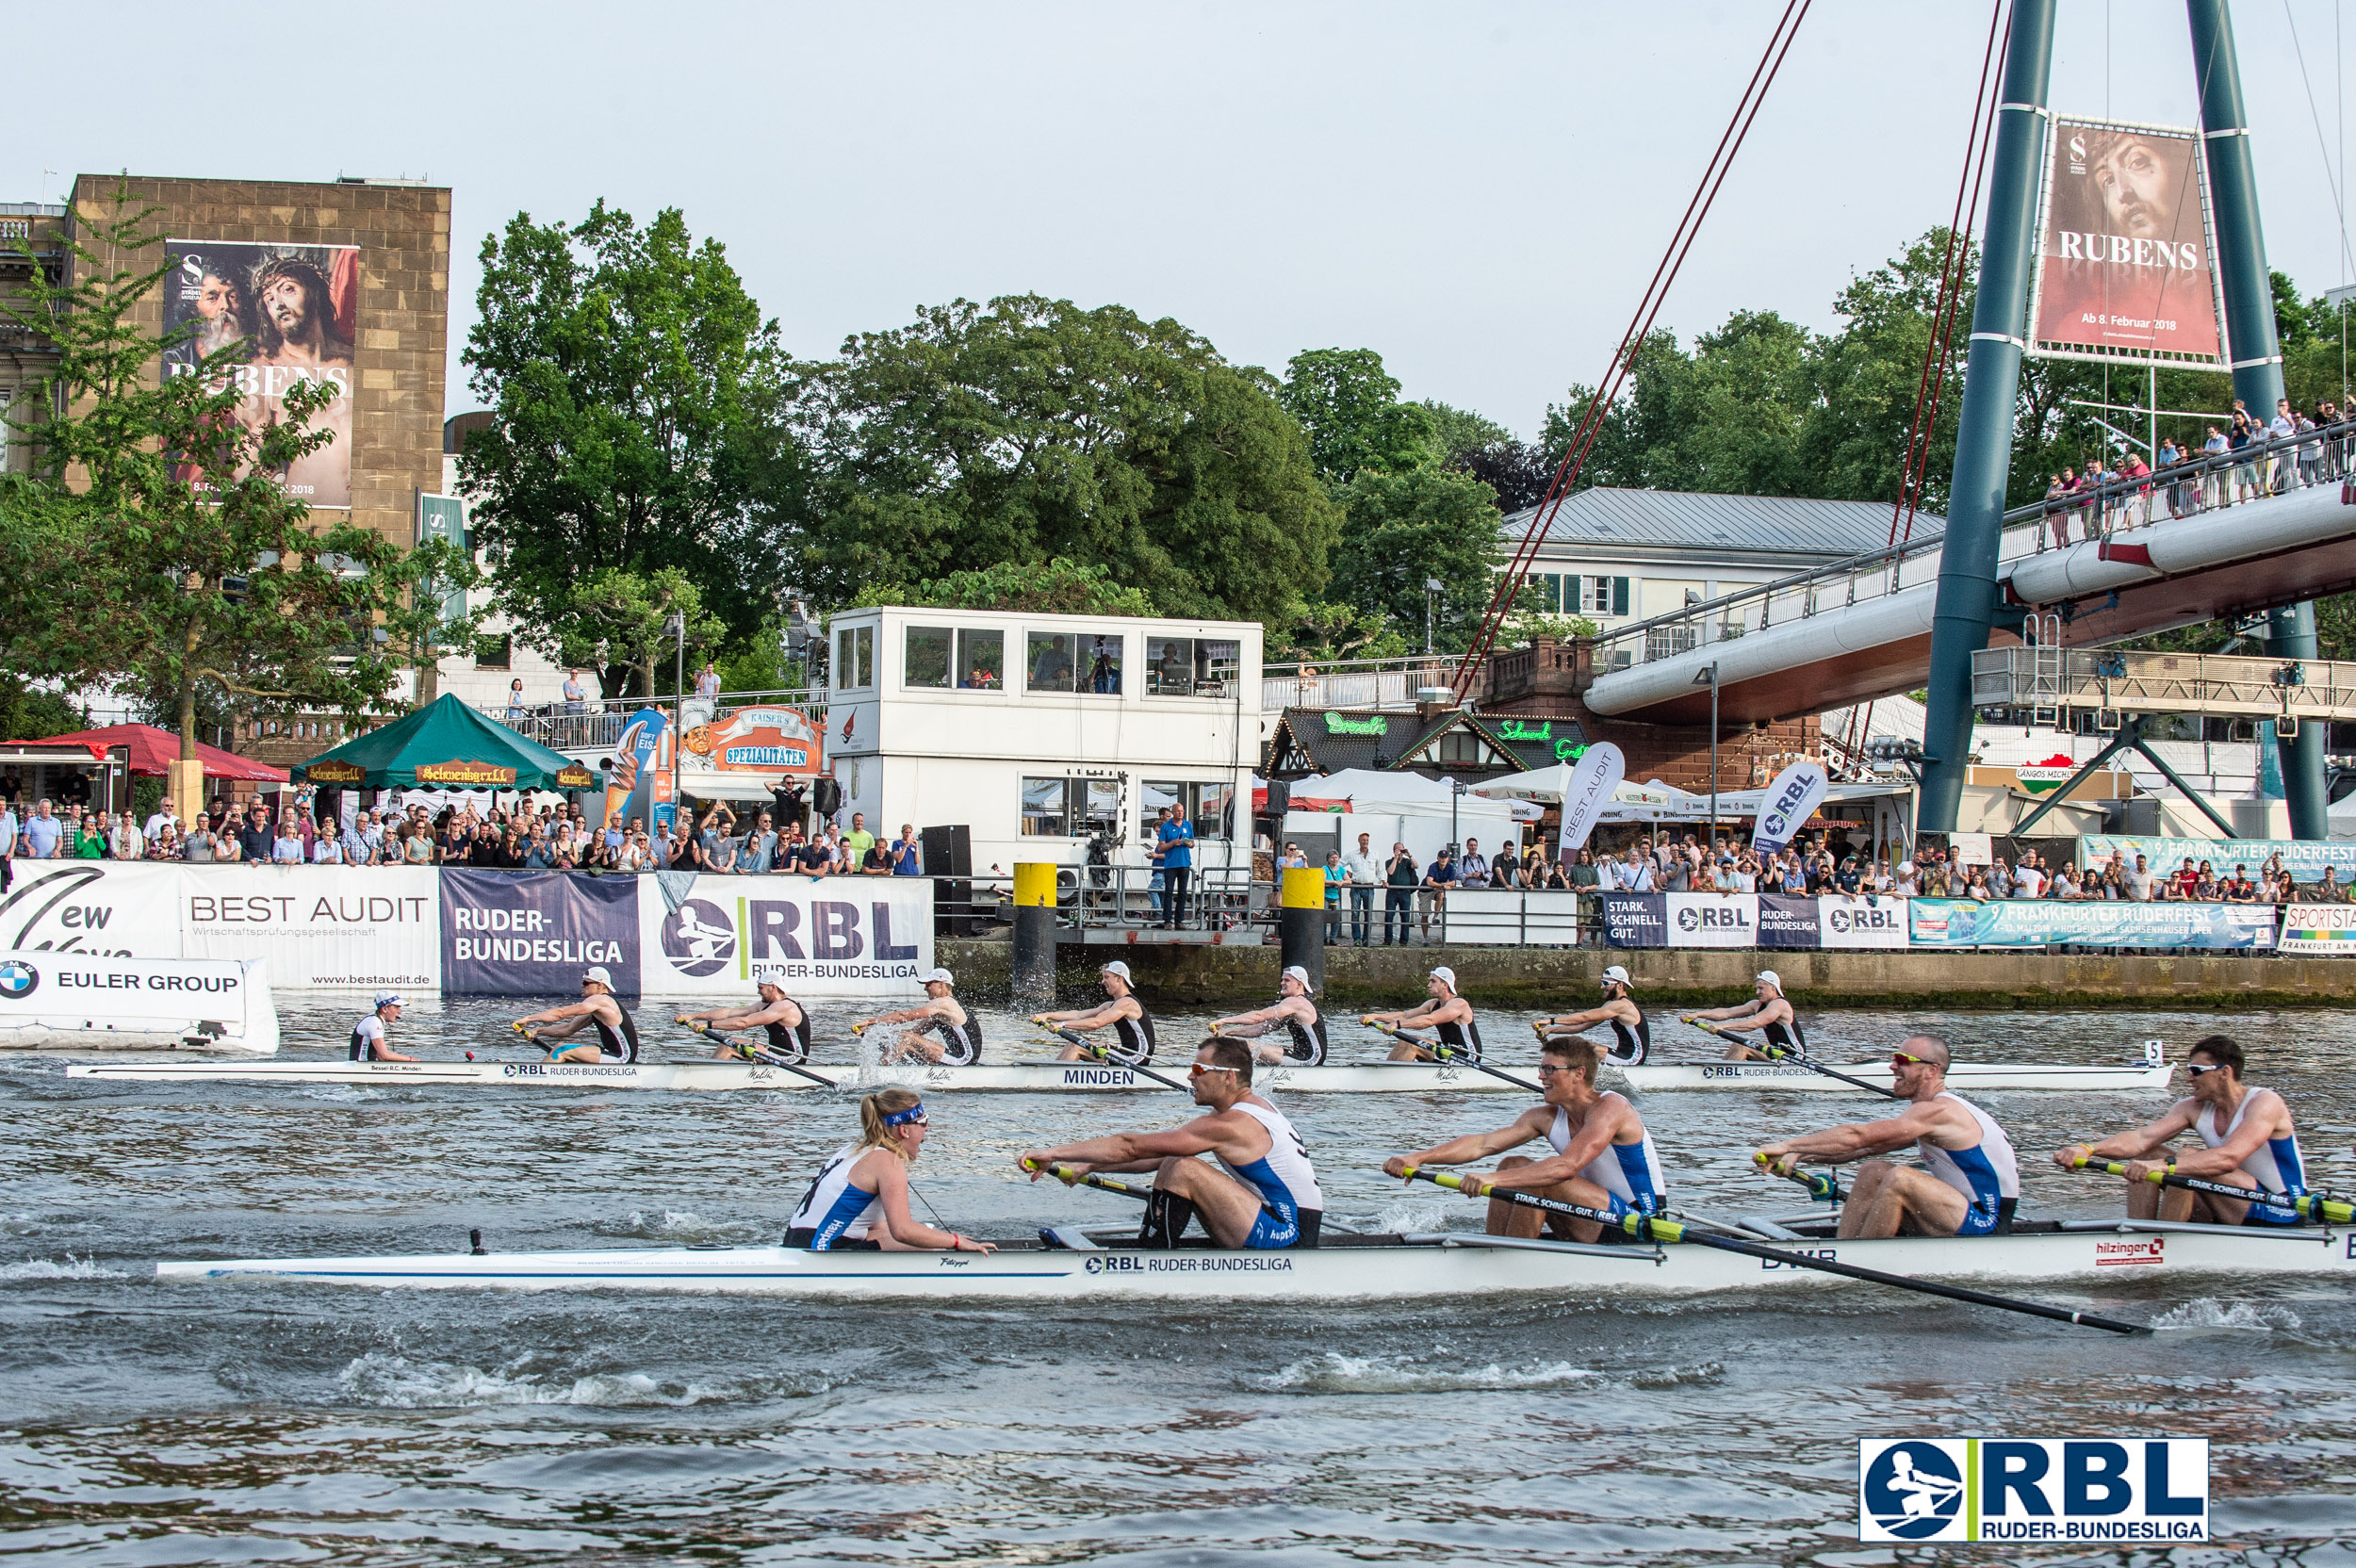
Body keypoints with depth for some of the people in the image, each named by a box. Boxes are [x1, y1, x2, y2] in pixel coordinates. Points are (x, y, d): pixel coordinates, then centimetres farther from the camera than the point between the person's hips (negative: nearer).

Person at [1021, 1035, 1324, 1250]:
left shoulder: (1230, 1125, -17)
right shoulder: (1256, 1108, 12)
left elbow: (1131, 1147, -17)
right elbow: (1158, 1155, 16)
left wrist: (1053, 1153, -12)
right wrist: (1087, 1166, 14)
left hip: (1288, 1238, -10)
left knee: (1181, 1170, -18)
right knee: (1173, 1165, 16)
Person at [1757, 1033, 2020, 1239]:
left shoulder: (1937, 1111, -19)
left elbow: (1856, 1137, -23)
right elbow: (1863, 1147, 11)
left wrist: (1788, 1145, -18)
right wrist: (1799, 1155, 1)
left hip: (1987, 1224, -10)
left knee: (1899, 1178, -27)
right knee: (1874, 1171, 5)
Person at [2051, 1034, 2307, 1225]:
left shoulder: (2265, 1103, -18)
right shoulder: (2193, 1108, 2)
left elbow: (2229, 1158, -35)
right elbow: (2141, 1138, -12)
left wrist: (2164, 1165, -47)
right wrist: (2087, 1149, -29)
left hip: (2281, 1215, -8)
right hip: (2233, 1214, 8)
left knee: (2188, 1160, -27)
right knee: (2146, 1154, -2)